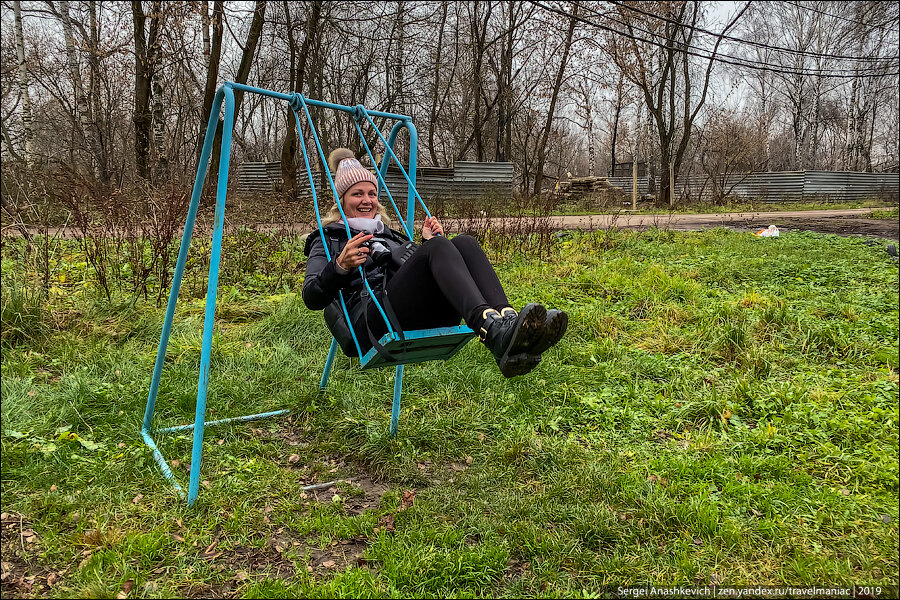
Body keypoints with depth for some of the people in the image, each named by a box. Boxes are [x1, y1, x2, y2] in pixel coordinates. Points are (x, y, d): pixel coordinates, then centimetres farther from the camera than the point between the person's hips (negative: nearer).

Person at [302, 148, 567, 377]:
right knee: (438, 247, -28)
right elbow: (312, 298, 4)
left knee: (464, 243, -20)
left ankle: (507, 319, -46)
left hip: (422, 323, 5)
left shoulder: (390, 235, 36)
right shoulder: (328, 240, 20)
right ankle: (494, 331, -55)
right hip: (373, 325, -5)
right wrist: (340, 266, -14)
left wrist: (430, 242, 13)